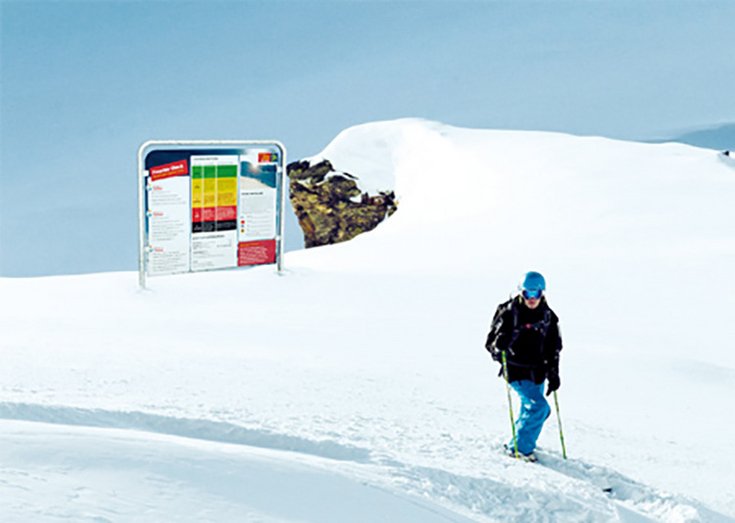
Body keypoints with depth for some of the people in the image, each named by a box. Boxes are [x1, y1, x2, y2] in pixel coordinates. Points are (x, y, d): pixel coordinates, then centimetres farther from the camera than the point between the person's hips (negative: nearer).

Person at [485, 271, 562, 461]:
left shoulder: (548, 316, 3)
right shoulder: (508, 312, -11)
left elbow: (553, 348, 11)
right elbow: (491, 343, -8)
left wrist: (553, 374, 3)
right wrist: (499, 345, -31)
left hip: (537, 372, 6)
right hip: (516, 371, -6)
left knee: (531, 409, 15)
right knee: (539, 407, -16)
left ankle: (523, 440, 41)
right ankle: (520, 447, -3)